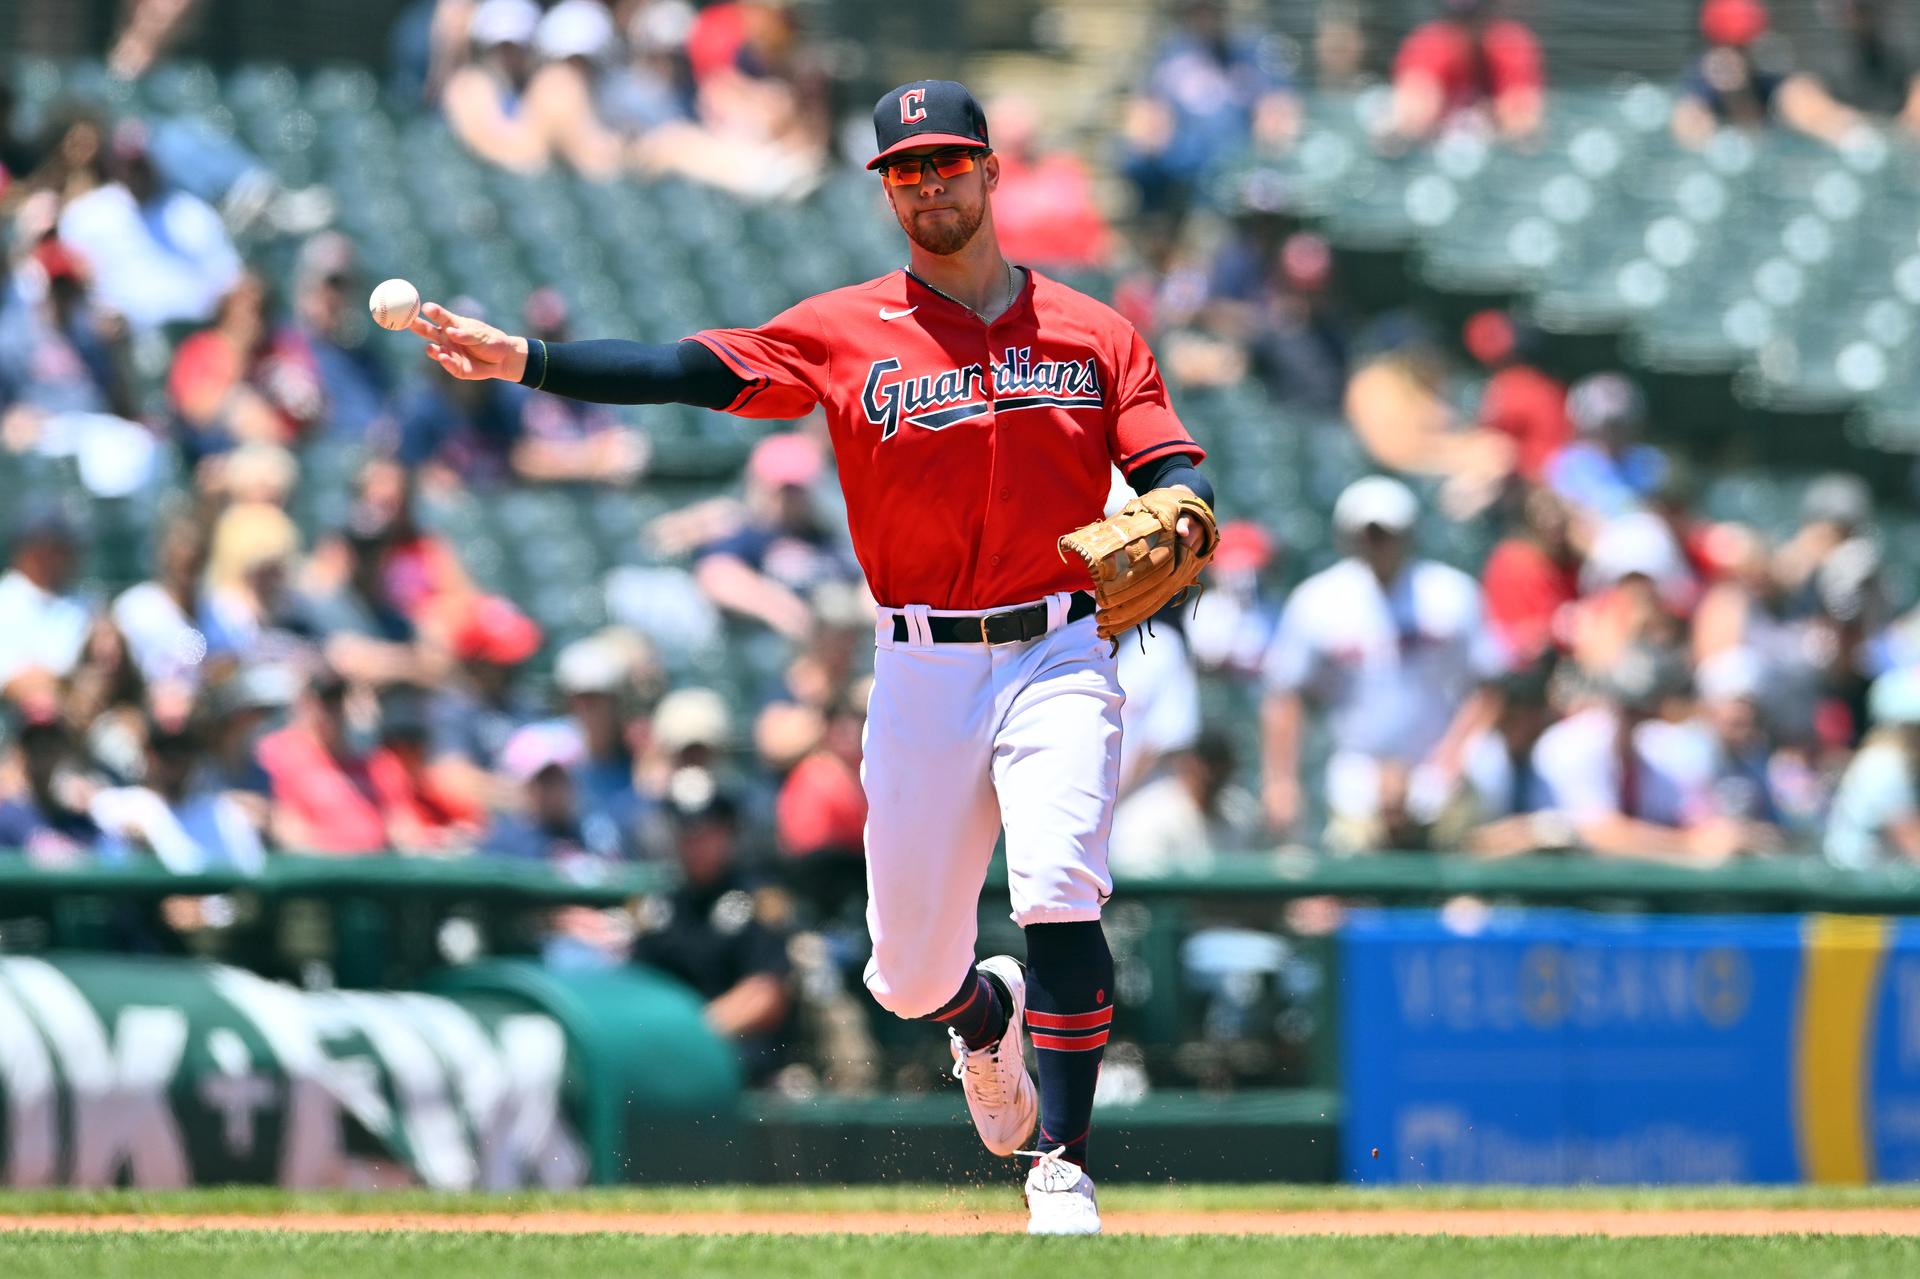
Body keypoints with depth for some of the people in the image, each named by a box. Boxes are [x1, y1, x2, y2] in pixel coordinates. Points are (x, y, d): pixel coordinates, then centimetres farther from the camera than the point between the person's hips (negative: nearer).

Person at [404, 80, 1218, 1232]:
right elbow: (687, 370, -6)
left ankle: (1064, 1166, -14)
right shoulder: (847, 333, 4)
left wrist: (1173, 522, -26)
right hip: (922, 672, 1)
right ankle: (989, 1015, 43)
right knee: (909, 972, 5)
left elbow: (1173, 470, -1)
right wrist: (520, 359, -18)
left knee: (1061, 896, -23)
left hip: (1058, 658, -1)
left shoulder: (1092, 333, 7)